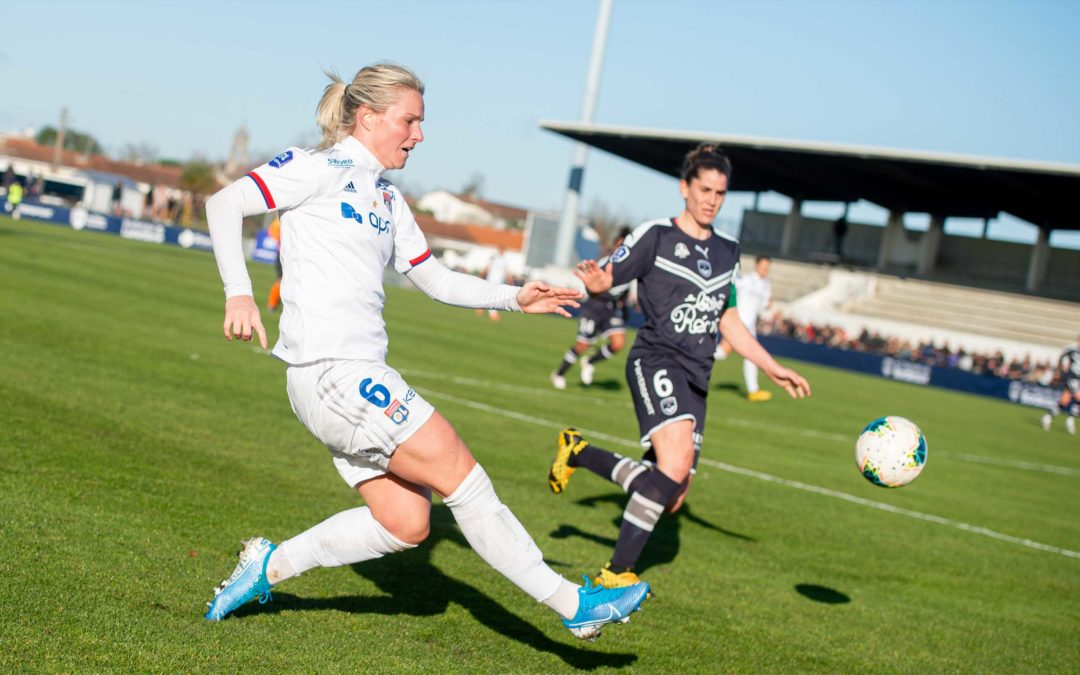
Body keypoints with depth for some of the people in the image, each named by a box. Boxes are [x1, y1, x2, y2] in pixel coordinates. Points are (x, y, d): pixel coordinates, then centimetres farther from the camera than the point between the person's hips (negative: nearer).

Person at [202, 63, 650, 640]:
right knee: (463, 477, -7)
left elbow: (435, 279, 24)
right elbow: (224, 204, -9)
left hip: (355, 375, 10)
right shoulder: (325, 167, -6)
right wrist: (239, 293, -22)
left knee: (406, 522, 8)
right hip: (331, 373, -10)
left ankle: (269, 565, 19)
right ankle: (573, 603, 1)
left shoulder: (386, 198, 20)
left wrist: (514, 298, 13)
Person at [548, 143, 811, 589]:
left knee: (672, 497, 3)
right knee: (677, 459, -29)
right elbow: (607, 278, -3)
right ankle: (617, 572, -18)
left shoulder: (727, 252, 18)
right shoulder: (656, 236, 1)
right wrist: (594, 280, -27)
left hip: (695, 377, 7)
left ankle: (578, 452, 25)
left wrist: (773, 369, 21)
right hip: (656, 360, -7)